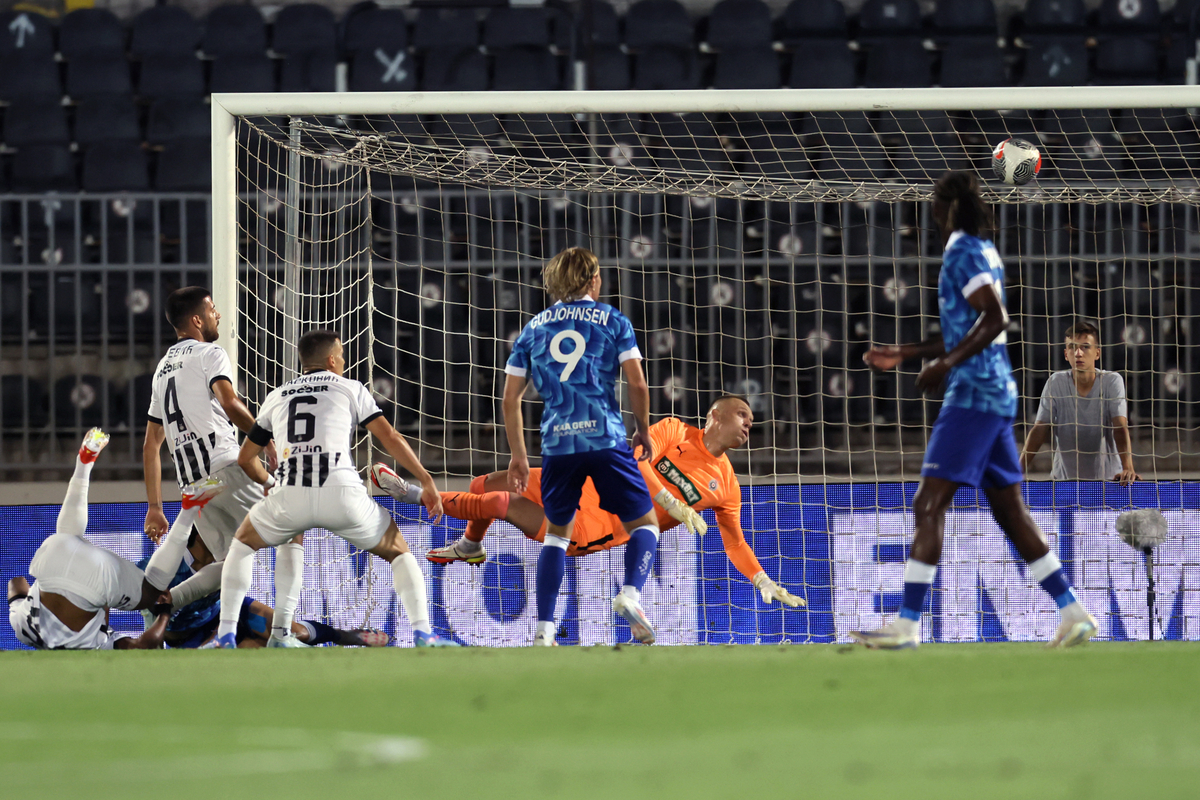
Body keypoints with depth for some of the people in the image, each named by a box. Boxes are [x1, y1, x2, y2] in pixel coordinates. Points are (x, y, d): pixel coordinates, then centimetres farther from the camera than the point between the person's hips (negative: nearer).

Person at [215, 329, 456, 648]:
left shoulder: (277, 397, 26)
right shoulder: (350, 388, 16)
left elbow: (246, 458, 34)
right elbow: (389, 437, 6)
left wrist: (270, 483, 54)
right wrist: (426, 481, 9)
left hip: (290, 496, 2)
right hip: (343, 495, -2)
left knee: (244, 541, 29)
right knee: (398, 550, 19)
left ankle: (226, 634, 17)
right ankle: (422, 632, 1)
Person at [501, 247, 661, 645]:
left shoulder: (534, 328, 15)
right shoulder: (612, 320, 8)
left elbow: (511, 396, 12)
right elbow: (637, 383, 0)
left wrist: (518, 456, 18)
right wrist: (643, 431, 15)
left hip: (557, 444, 3)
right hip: (606, 438, -3)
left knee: (557, 532, 18)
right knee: (643, 523, 8)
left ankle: (544, 628, 7)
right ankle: (630, 592, -21)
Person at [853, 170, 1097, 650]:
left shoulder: (965, 252, -10)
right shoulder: (981, 251, 19)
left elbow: (994, 319, -22)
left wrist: (946, 363, -24)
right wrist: (903, 355, 28)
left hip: (973, 395, -10)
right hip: (997, 395, 10)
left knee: (928, 505, -11)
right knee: (1010, 512, 11)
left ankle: (906, 625, -15)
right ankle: (1073, 613, 10)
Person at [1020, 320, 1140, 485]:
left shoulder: (1112, 381, -6)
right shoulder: (1056, 383, -3)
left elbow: (1121, 428, -16)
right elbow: (1038, 431, -5)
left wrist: (1128, 468, -32)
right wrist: (1018, 471, -17)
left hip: (1108, 477, -1)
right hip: (1064, 477, 1)